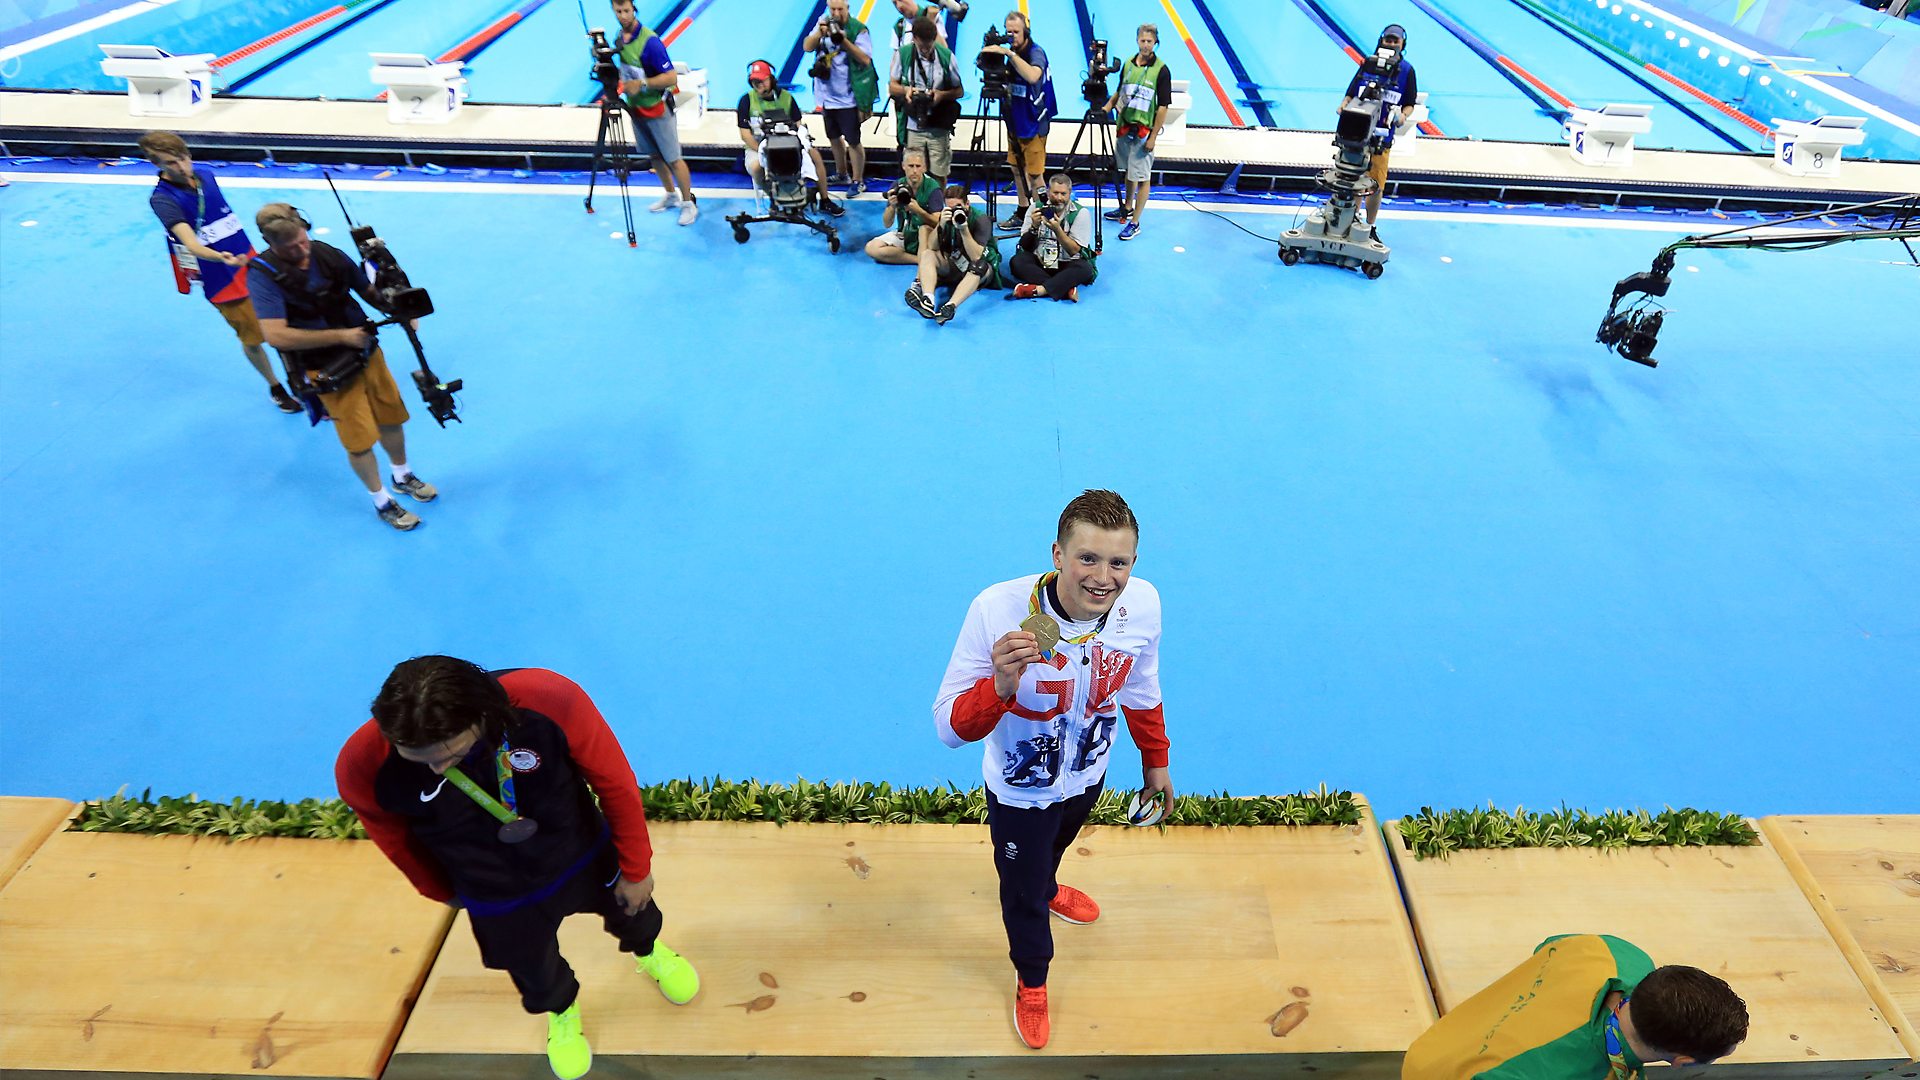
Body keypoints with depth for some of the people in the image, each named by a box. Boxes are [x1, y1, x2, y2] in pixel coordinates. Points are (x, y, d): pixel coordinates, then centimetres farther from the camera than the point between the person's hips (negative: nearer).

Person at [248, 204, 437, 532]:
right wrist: (341, 336, -26)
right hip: (327, 370, -4)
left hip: (366, 352, 4)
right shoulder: (264, 274, -18)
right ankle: (381, 502, 26)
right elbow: (276, 335, -25)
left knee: (392, 419, 17)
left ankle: (403, 476, 43)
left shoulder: (330, 255, -7)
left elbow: (369, 292, 2)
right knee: (359, 440, 4)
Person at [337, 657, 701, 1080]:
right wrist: (443, 891, 10)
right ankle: (561, 1010, 66)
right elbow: (395, 838, -8)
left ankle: (648, 950, 69)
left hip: (586, 857, 0)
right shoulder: (362, 766, -33)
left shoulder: (552, 702, -39)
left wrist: (635, 868, -9)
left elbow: (616, 783, -21)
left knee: (631, 910, 31)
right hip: (498, 901, 0)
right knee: (535, 973, 27)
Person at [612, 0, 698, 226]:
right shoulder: (619, 37, 2)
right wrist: (614, 76, 0)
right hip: (635, 107, 7)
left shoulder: (649, 40, -21)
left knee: (673, 159, -3)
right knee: (654, 156, 16)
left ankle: (689, 203, 8)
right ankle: (670, 195, 31)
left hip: (656, 108, -7)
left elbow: (671, 78, -24)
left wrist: (642, 84, -30)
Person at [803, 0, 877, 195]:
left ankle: (858, 181, 12)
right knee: (833, 137, 20)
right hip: (826, 93, 6)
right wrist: (819, 34, -22)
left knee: (852, 141, -1)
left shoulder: (858, 29, -12)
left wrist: (844, 40, -26)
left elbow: (865, 59, -19)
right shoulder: (823, 23, 2)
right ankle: (841, 172, 38)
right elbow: (807, 47, -3)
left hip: (848, 97, -6)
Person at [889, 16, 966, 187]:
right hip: (912, 127, 0)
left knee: (939, 176, 4)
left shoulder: (946, 56, -2)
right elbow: (892, 87, 7)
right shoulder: (902, 54, -3)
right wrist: (905, 90, -16)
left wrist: (942, 94, -17)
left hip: (939, 129, 0)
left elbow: (960, 91, 4)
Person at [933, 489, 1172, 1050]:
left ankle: (1047, 888, 74)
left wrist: (1155, 762, 9)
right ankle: (1031, 982, 58)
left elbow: (1142, 690, -4)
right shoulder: (997, 610, -39)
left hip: (1087, 776, 4)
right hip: (1020, 791, -3)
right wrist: (999, 687, -52)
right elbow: (949, 726, -32)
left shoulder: (1143, 604, -26)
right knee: (1023, 889, 24)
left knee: (1056, 846, 36)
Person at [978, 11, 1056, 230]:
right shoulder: (1013, 52, 6)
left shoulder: (1036, 52, -16)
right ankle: (1022, 213, 27)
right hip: (1015, 120, 8)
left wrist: (1008, 53, -38)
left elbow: (1032, 76, -39)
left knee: (1034, 173, -5)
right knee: (1017, 169, 15)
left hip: (1033, 123, -8)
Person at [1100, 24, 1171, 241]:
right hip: (1125, 126, 6)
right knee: (1128, 170, 20)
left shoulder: (1161, 70, -11)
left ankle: (1135, 223, 2)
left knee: (1142, 177, -2)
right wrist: (1108, 106, 1)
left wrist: (1153, 136, -16)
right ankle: (1127, 208, 38)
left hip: (1144, 130, -6)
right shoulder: (1128, 63, 5)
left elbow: (1163, 106, -12)